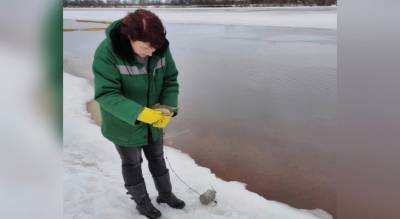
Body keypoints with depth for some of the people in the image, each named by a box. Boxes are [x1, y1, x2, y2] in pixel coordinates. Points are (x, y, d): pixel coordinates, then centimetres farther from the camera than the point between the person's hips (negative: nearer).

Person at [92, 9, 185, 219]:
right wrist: (140, 113, -42)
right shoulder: (107, 52, -30)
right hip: (124, 124, -4)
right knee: (132, 164, 18)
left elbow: (171, 80, -8)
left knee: (157, 158, 24)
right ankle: (142, 201, 44)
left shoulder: (161, 48, -17)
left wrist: (169, 107, -25)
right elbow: (106, 94, -32)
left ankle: (165, 193, 48)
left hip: (154, 121, 4)